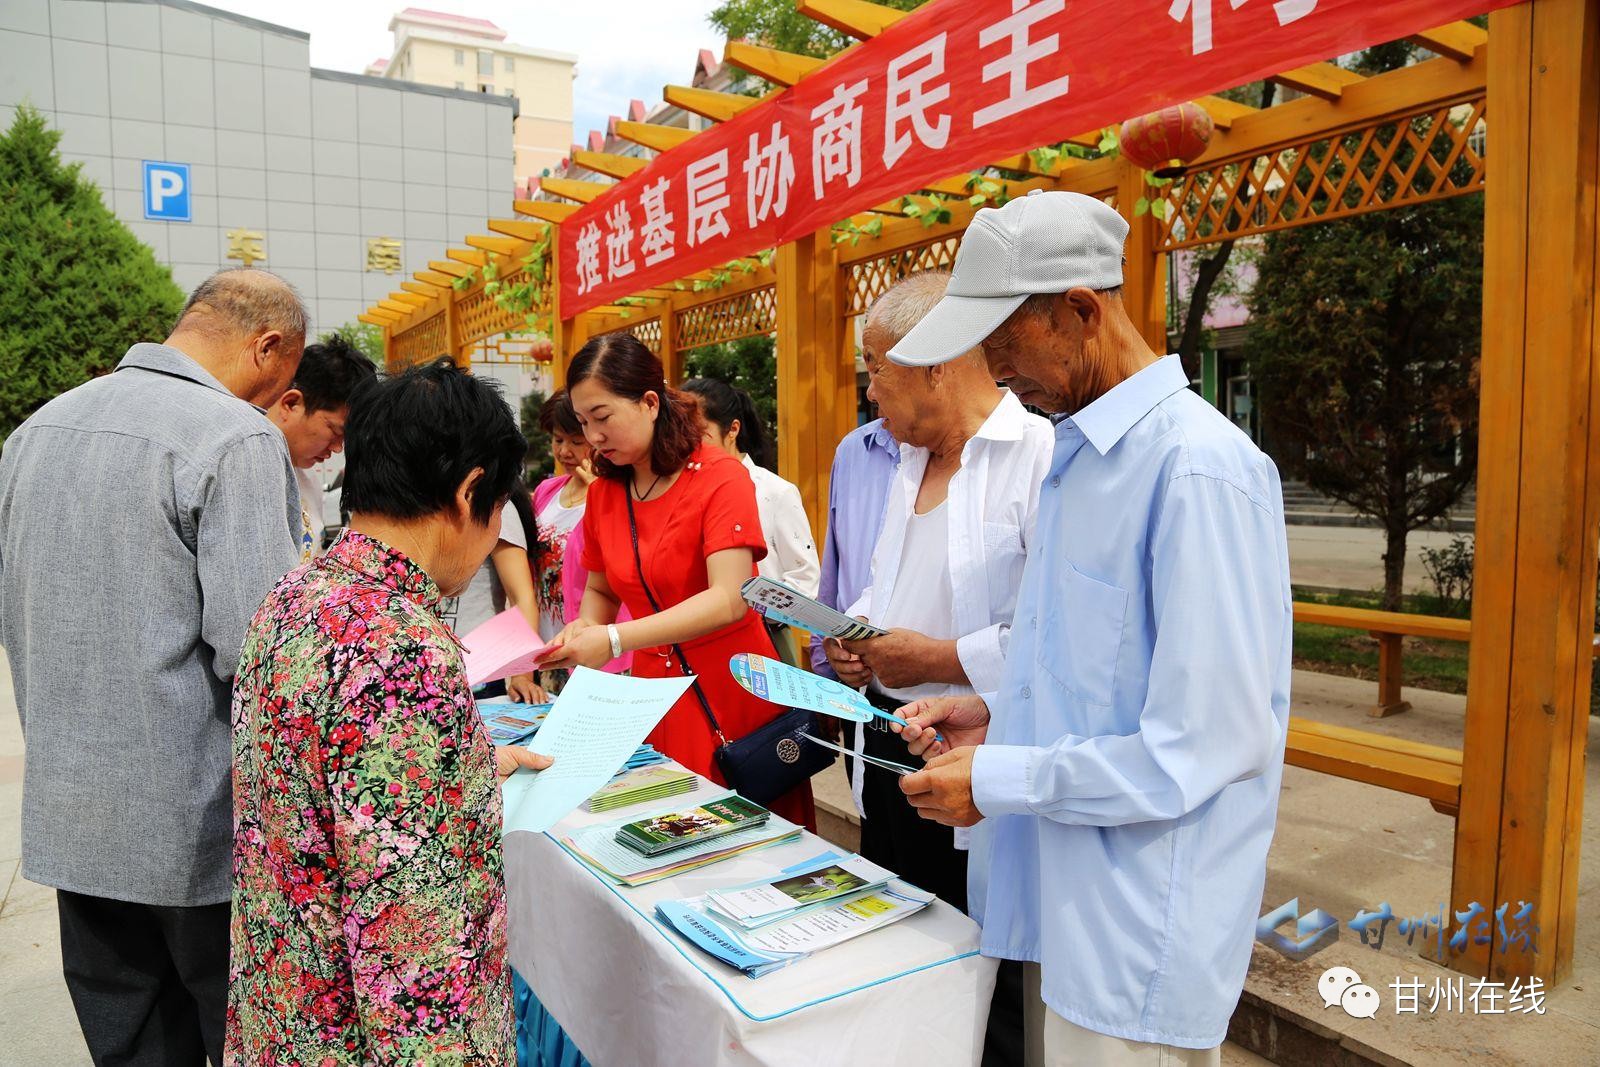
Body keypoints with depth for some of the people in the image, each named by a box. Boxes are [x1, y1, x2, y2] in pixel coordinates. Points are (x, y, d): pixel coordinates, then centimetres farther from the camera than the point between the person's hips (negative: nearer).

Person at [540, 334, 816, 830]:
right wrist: (582, 631, -6)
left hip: (728, 693, -4)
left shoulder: (720, 477, -12)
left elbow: (728, 600, -23)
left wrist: (613, 640, -29)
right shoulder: (602, 495, 5)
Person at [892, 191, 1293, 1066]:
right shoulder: (1077, 452, 8)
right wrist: (997, 711, 3)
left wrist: (995, 782, -17)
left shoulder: (1200, 469, -22)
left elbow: (1209, 744, -24)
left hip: (1138, 936, -8)